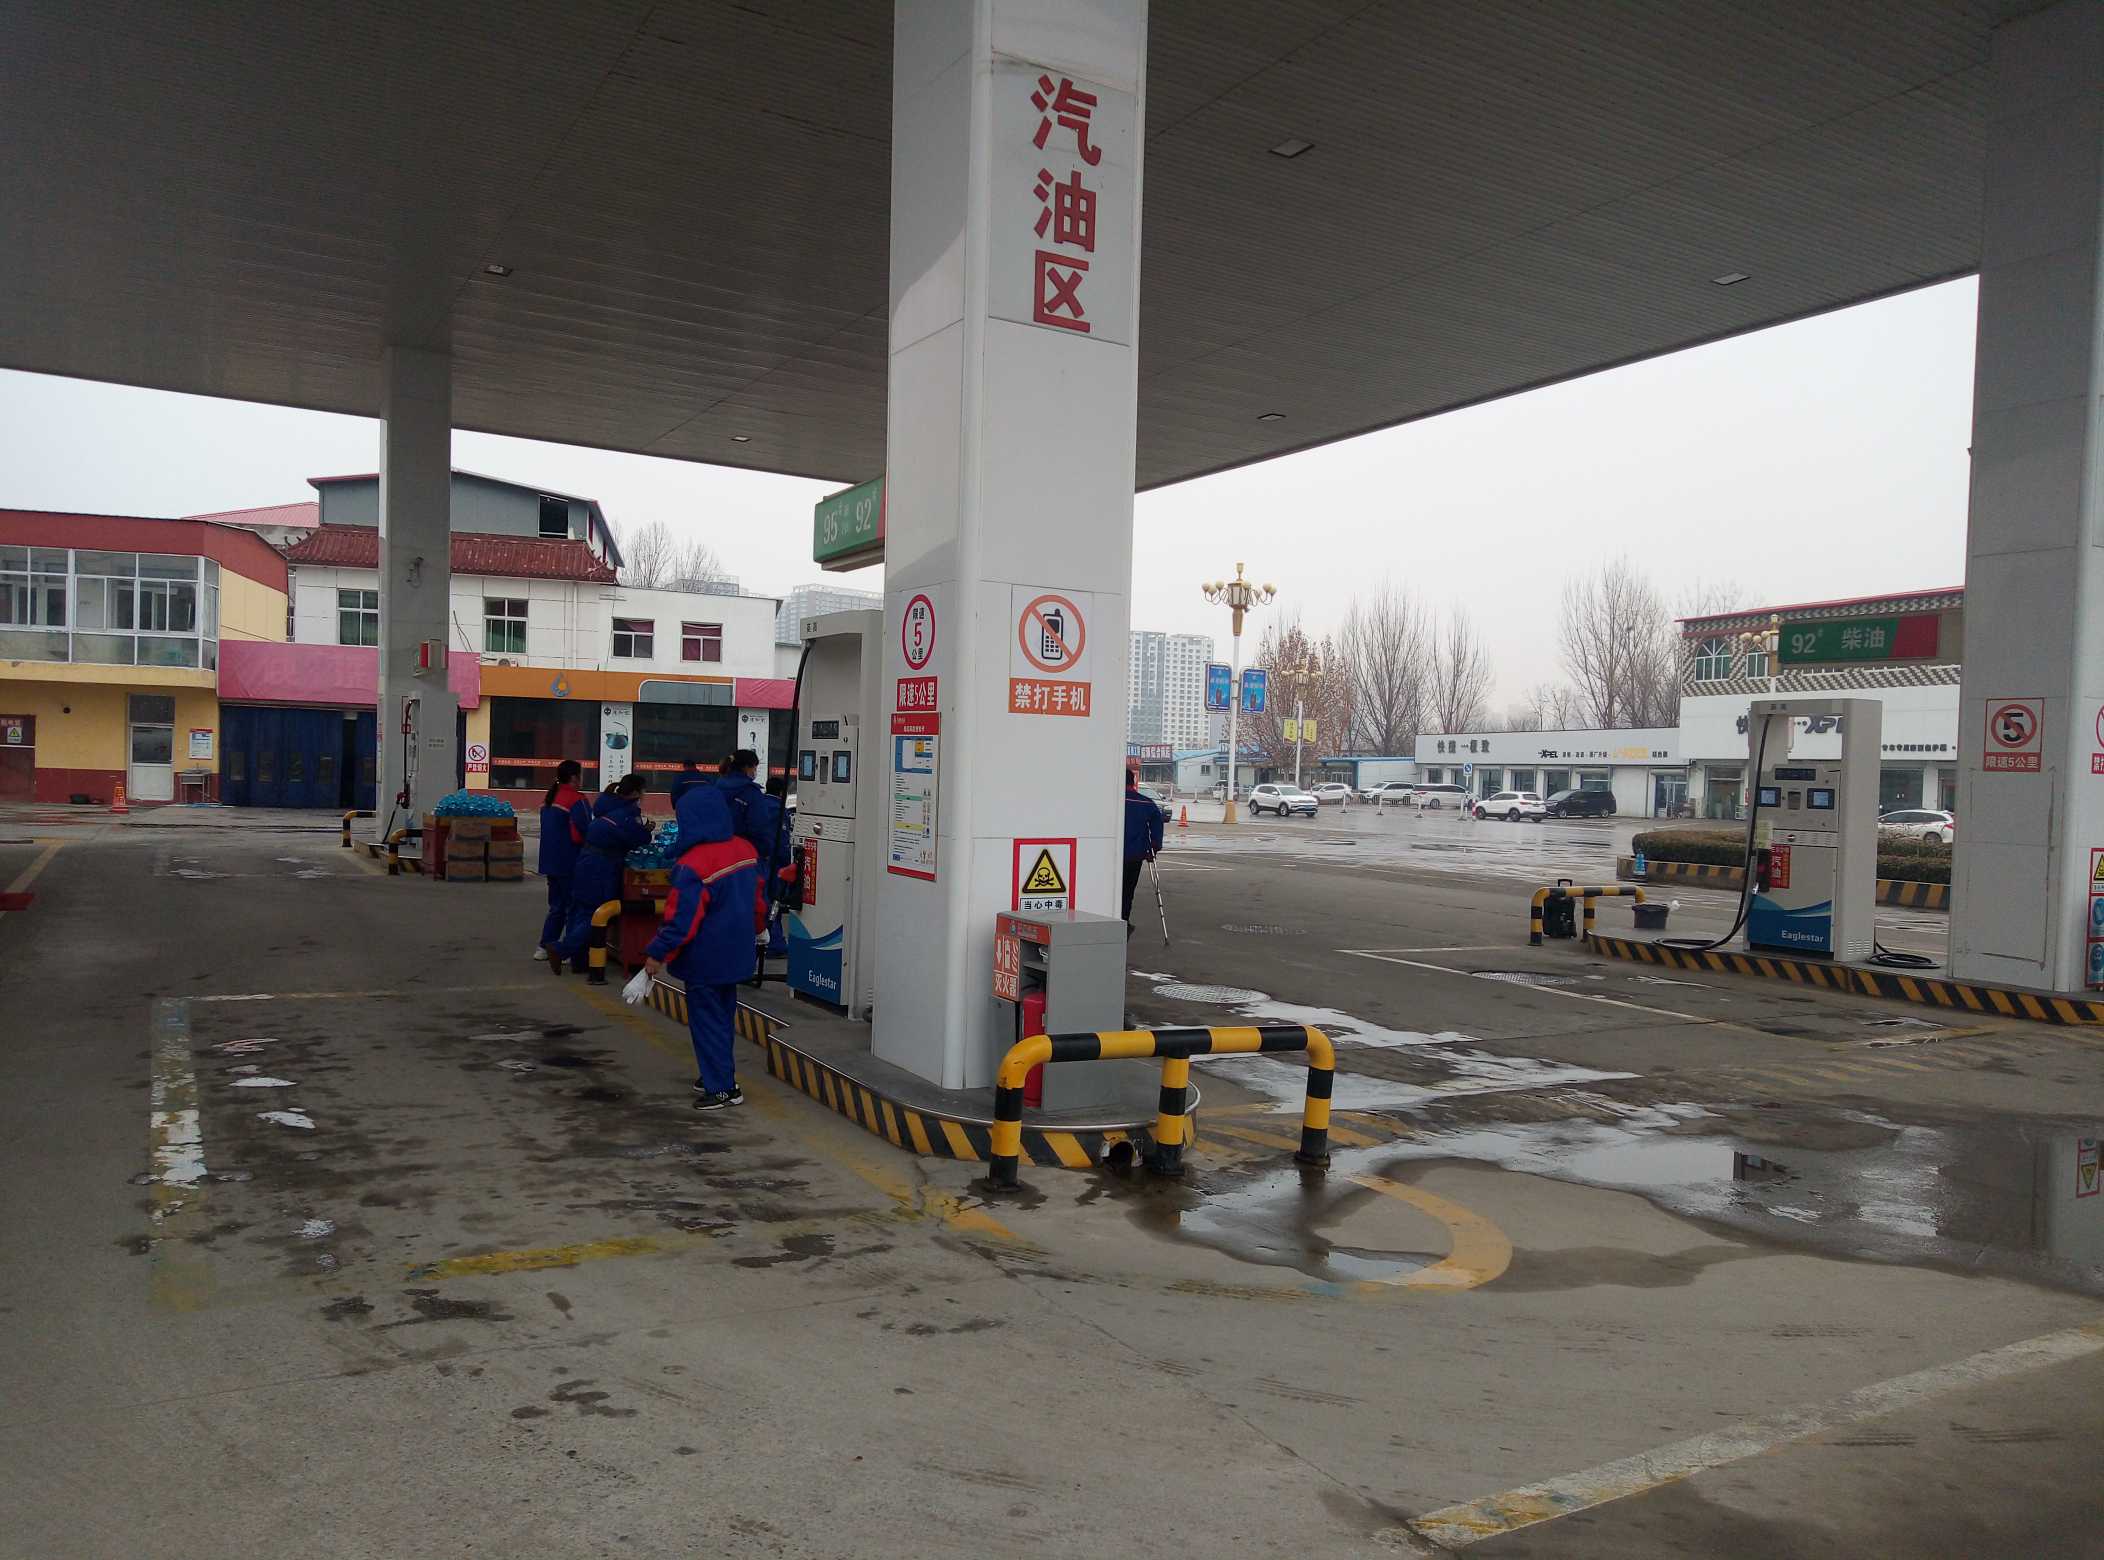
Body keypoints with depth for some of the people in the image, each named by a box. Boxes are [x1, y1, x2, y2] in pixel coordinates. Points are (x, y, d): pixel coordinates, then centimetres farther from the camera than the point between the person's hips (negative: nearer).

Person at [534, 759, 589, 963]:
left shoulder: (549, 798, 13)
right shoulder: (576, 800, -15)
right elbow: (582, 833, -22)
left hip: (550, 861, 8)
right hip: (569, 862, -8)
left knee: (556, 906, 18)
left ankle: (545, 946, 18)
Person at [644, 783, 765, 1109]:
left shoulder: (693, 865, -24)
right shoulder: (745, 850, -1)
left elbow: (682, 918, -23)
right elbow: (757, 899, 12)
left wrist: (657, 954, -13)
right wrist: (755, 927, 30)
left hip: (704, 960, -7)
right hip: (735, 954, 8)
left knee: (706, 1020, 5)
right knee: (724, 1016, 20)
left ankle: (722, 1088, 9)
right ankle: (720, 1074, 31)